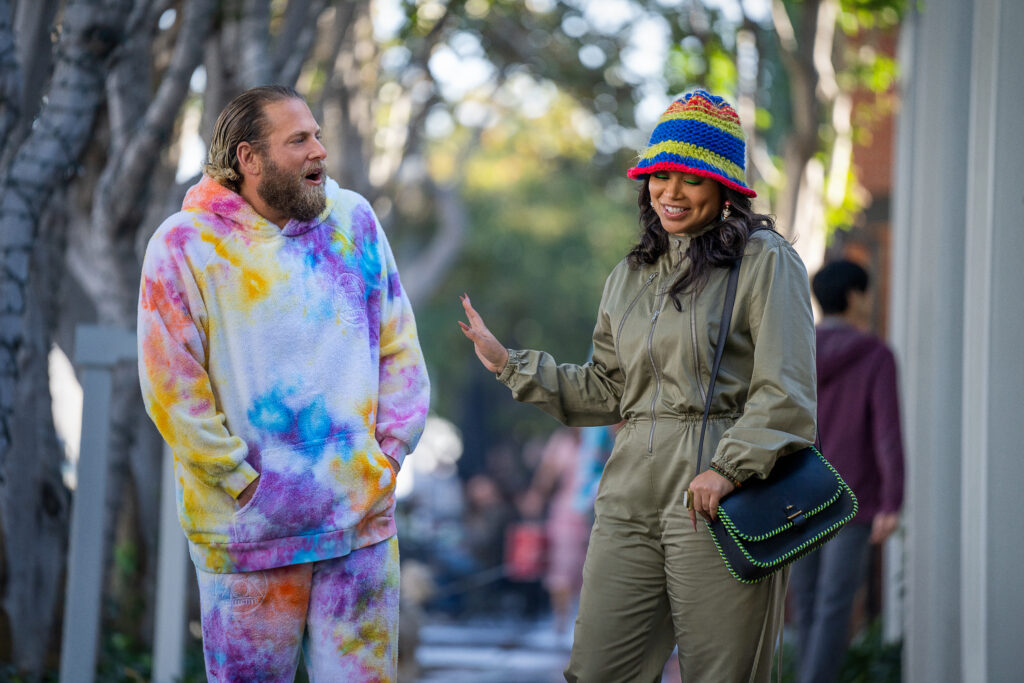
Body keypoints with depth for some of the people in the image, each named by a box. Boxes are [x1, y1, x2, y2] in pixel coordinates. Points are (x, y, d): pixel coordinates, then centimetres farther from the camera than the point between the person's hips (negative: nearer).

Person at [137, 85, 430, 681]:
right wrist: (244, 485, -9)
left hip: (362, 520, 4)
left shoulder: (353, 218, 7)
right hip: (248, 532, -3)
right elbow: (172, 388, -9)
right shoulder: (185, 245, -7)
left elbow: (399, 348, 12)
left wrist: (390, 454, 4)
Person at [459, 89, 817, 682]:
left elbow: (786, 393, -9)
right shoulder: (630, 276, 19)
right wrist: (509, 363, 18)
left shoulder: (764, 261, -2)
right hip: (630, 499, 6)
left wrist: (729, 468, -20)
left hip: (719, 500, -6)